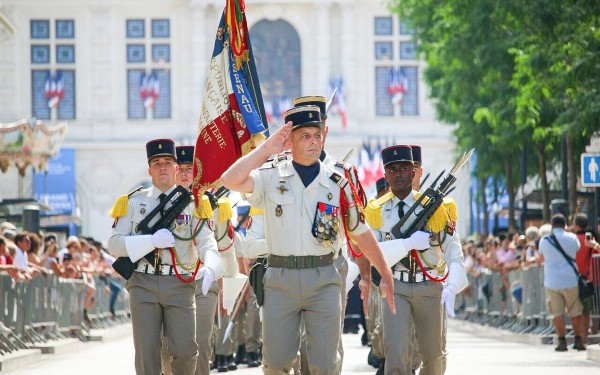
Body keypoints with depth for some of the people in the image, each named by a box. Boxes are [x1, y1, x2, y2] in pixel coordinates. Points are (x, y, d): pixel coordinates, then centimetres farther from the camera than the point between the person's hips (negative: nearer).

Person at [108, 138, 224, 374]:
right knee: (147, 353, -2)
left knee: (185, 351, -6)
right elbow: (114, 244, 2)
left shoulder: (192, 203, 8)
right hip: (143, 284, 0)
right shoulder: (134, 202, 9)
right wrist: (151, 241, -13)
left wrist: (210, 268, -26)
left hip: (180, 285, 0)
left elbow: (206, 242, -3)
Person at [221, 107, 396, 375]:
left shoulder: (337, 184, 5)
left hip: (323, 279, 0)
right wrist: (266, 149, -9)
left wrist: (386, 276, 10)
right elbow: (230, 181, -15)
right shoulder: (271, 178, 3)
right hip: (280, 279, 0)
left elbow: (361, 233, 11)